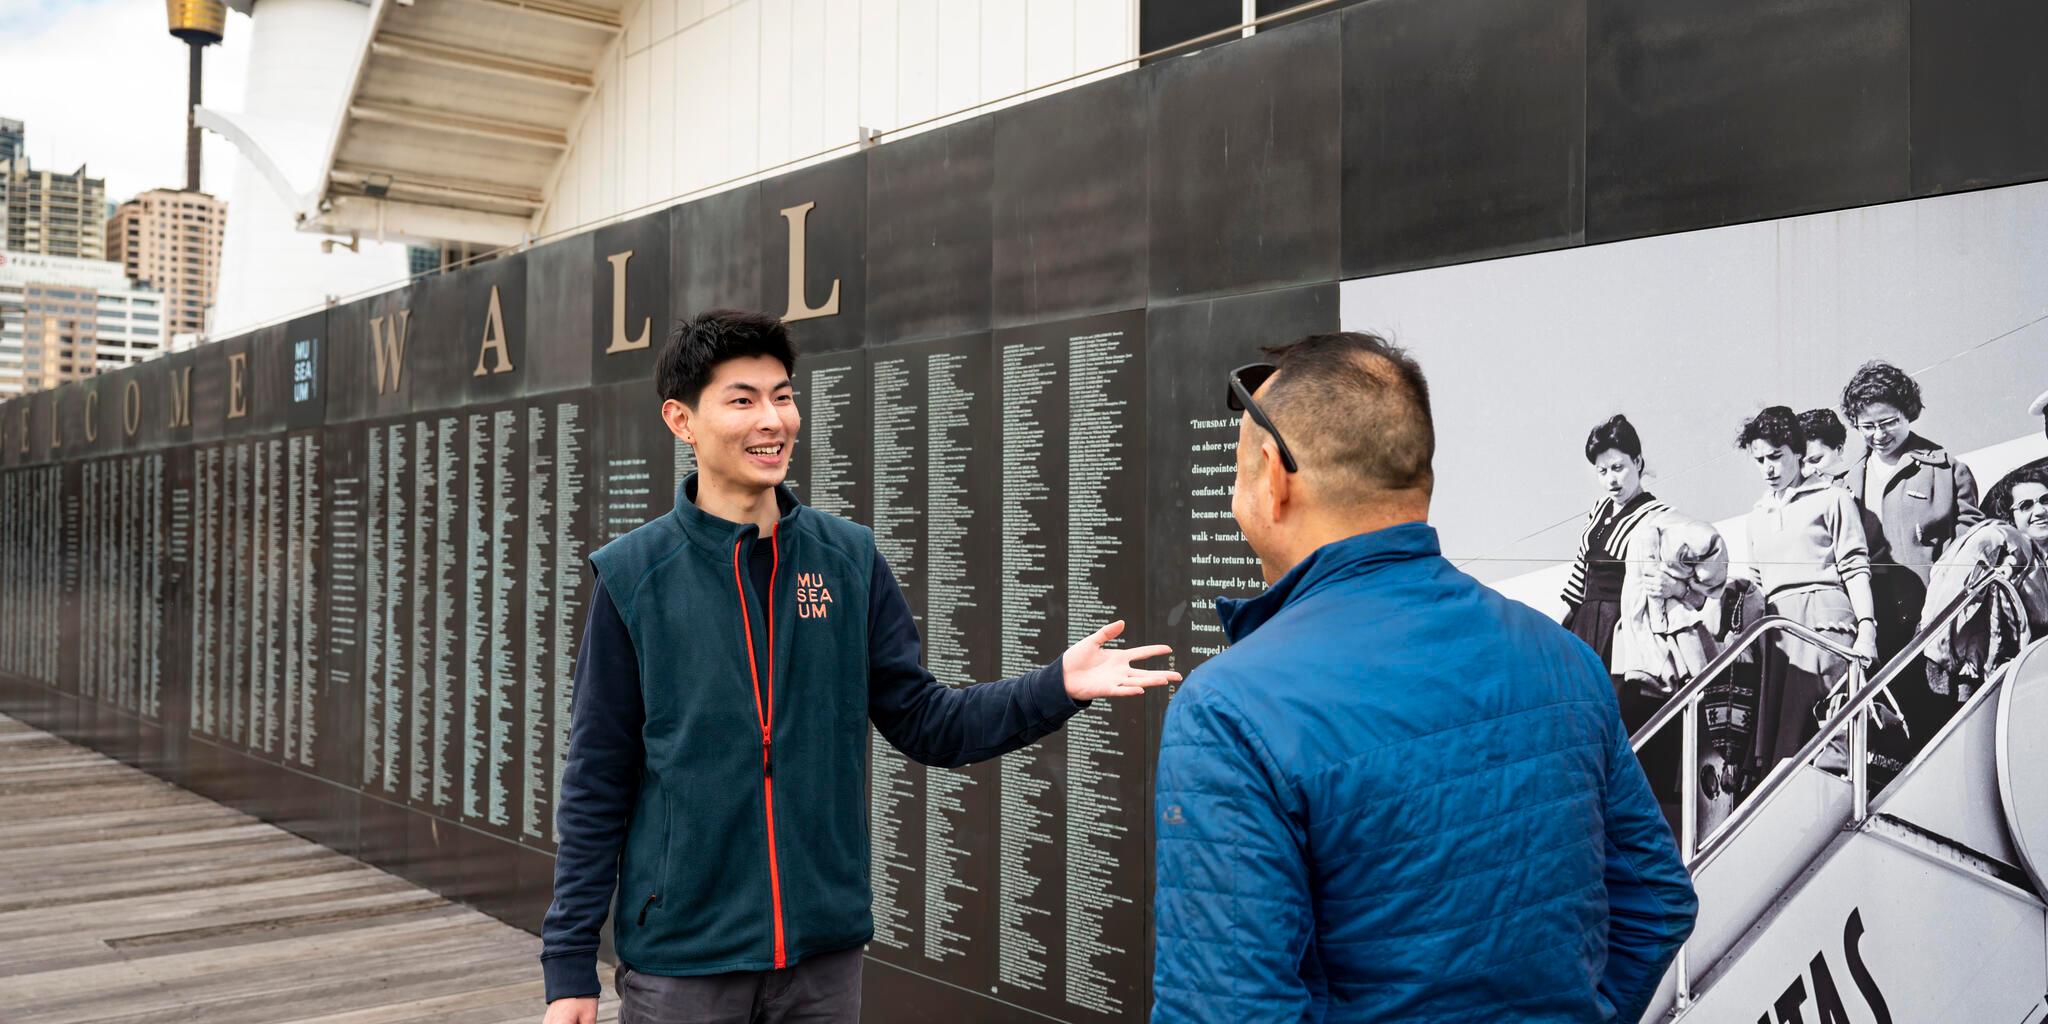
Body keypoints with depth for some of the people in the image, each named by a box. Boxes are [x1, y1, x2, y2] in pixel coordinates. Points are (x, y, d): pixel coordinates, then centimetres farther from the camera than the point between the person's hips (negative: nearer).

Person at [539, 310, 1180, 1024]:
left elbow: (921, 721, 3)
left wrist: (1057, 686, -12)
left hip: (824, 947, 3)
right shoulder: (634, 575, -6)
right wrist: (570, 965, -4)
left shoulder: (849, 558, 1)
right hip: (680, 958, -2)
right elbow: (596, 784, -3)